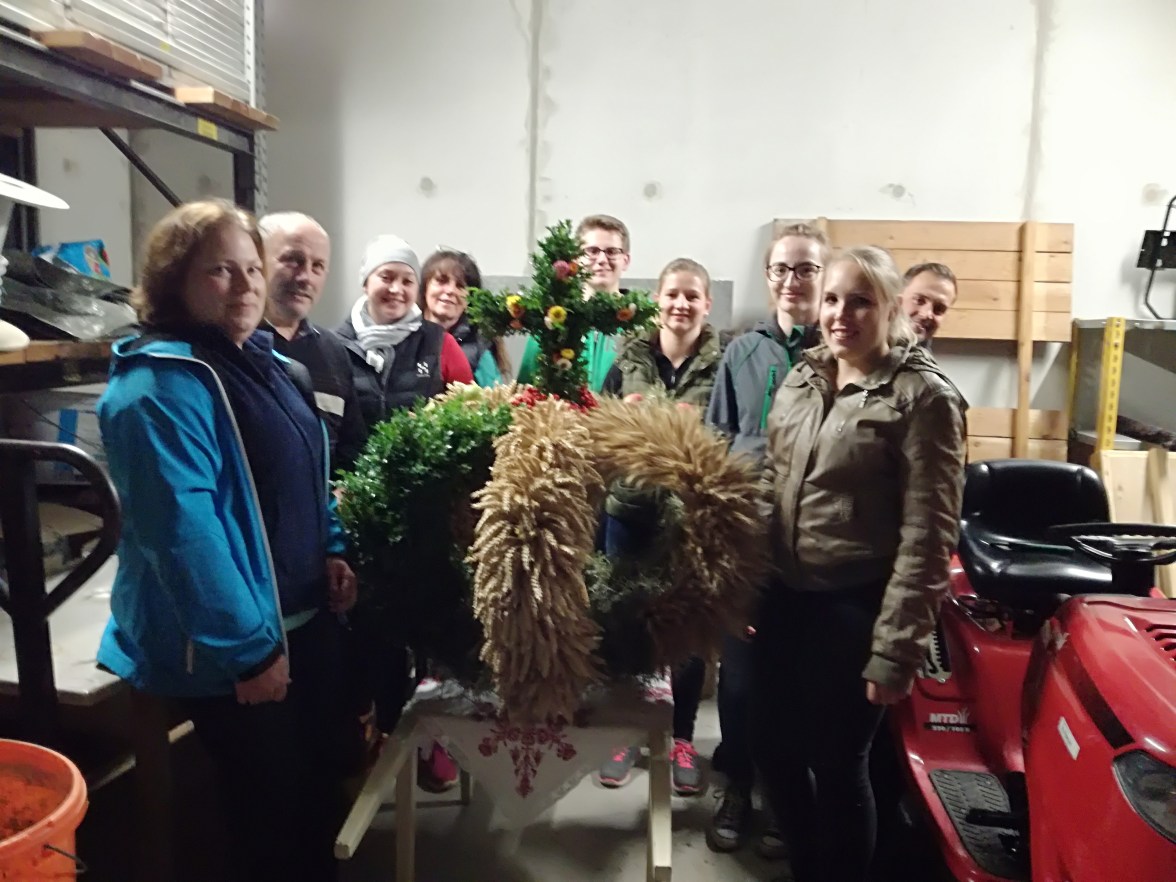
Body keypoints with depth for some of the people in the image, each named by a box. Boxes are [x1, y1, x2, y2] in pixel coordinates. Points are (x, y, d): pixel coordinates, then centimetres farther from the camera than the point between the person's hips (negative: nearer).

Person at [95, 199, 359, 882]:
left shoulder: (263, 361, 9)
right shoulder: (161, 386, -20)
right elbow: (183, 529, -27)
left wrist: (333, 551, 7)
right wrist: (249, 647, -26)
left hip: (306, 616, 9)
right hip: (229, 647, -9)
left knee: (322, 785, 23)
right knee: (270, 812, 9)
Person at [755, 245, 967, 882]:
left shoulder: (923, 396, -10)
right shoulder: (802, 379, 7)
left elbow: (927, 535, -13)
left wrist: (897, 648, -15)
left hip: (855, 609, -6)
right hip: (784, 599, 6)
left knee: (837, 765, 8)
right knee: (772, 748, 16)